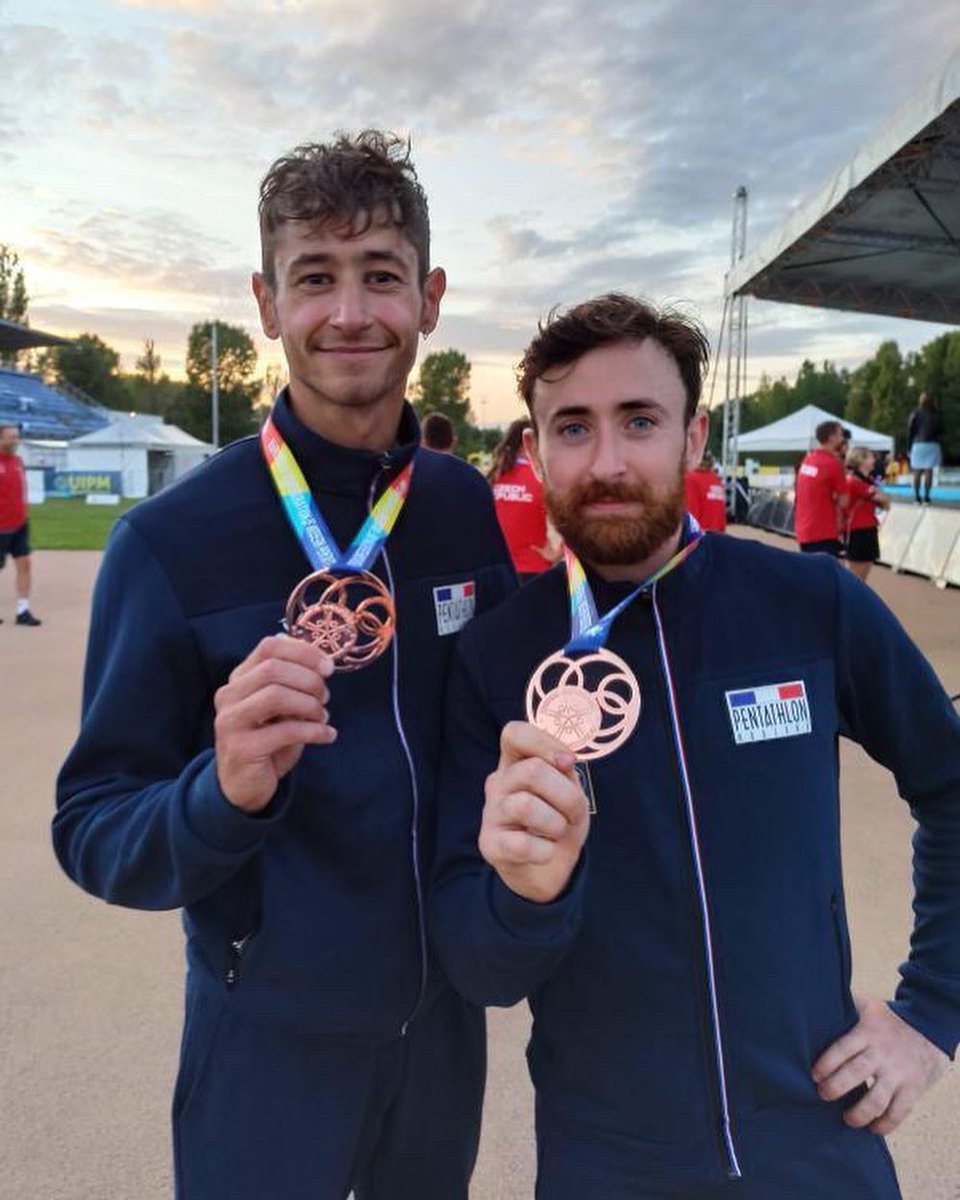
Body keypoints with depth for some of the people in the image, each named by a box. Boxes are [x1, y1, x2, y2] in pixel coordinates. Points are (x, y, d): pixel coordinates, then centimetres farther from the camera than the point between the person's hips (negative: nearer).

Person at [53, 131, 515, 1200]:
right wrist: (224, 791, -33)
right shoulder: (171, 539, -18)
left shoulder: (470, 508, -7)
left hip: (444, 1014, 4)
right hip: (270, 1040, -3)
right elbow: (94, 833, -14)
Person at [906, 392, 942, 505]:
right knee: (929, 472, -1)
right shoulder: (936, 414, 3)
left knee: (917, 472, 5)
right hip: (932, 445, 0)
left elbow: (910, 431, 1)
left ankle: (917, 497, 2)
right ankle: (926, 497, -3)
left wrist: (909, 447, 6)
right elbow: (939, 431, 4)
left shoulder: (915, 413, 0)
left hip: (918, 444, 0)